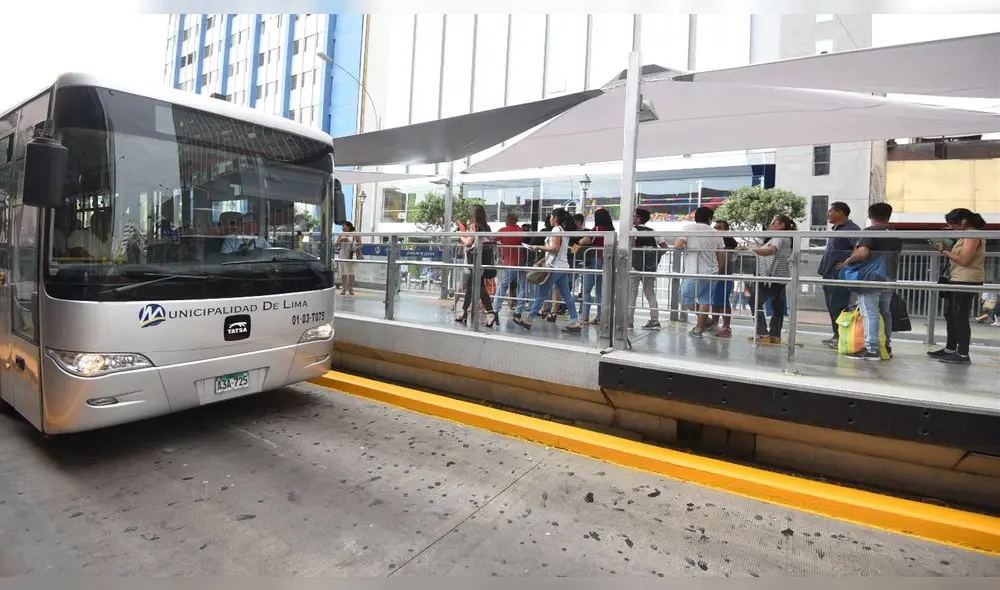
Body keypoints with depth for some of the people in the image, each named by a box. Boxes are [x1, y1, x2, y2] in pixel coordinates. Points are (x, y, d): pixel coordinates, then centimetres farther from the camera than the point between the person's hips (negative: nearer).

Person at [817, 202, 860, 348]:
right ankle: (837, 336, 20)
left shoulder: (851, 229, -11)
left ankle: (841, 337, -2)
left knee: (837, 306, -8)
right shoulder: (836, 229, 19)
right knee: (832, 306, 12)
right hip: (829, 274, 10)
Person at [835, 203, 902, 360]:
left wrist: (848, 261, -10)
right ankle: (887, 347, 26)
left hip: (870, 279, -8)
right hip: (889, 279, 8)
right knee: (886, 313, 17)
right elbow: (895, 255, 18)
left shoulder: (870, 231, -10)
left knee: (870, 314, -8)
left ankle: (872, 350, -10)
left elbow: (862, 252, -25)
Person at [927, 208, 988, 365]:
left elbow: (964, 260, -20)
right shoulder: (967, 235, 17)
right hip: (958, 280, 10)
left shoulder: (973, 235, -13)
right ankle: (950, 349, 22)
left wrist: (945, 251, -12)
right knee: (950, 315, 14)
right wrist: (946, 250, 3)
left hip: (967, 281, -10)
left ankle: (963, 355, -4)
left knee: (960, 317, -8)